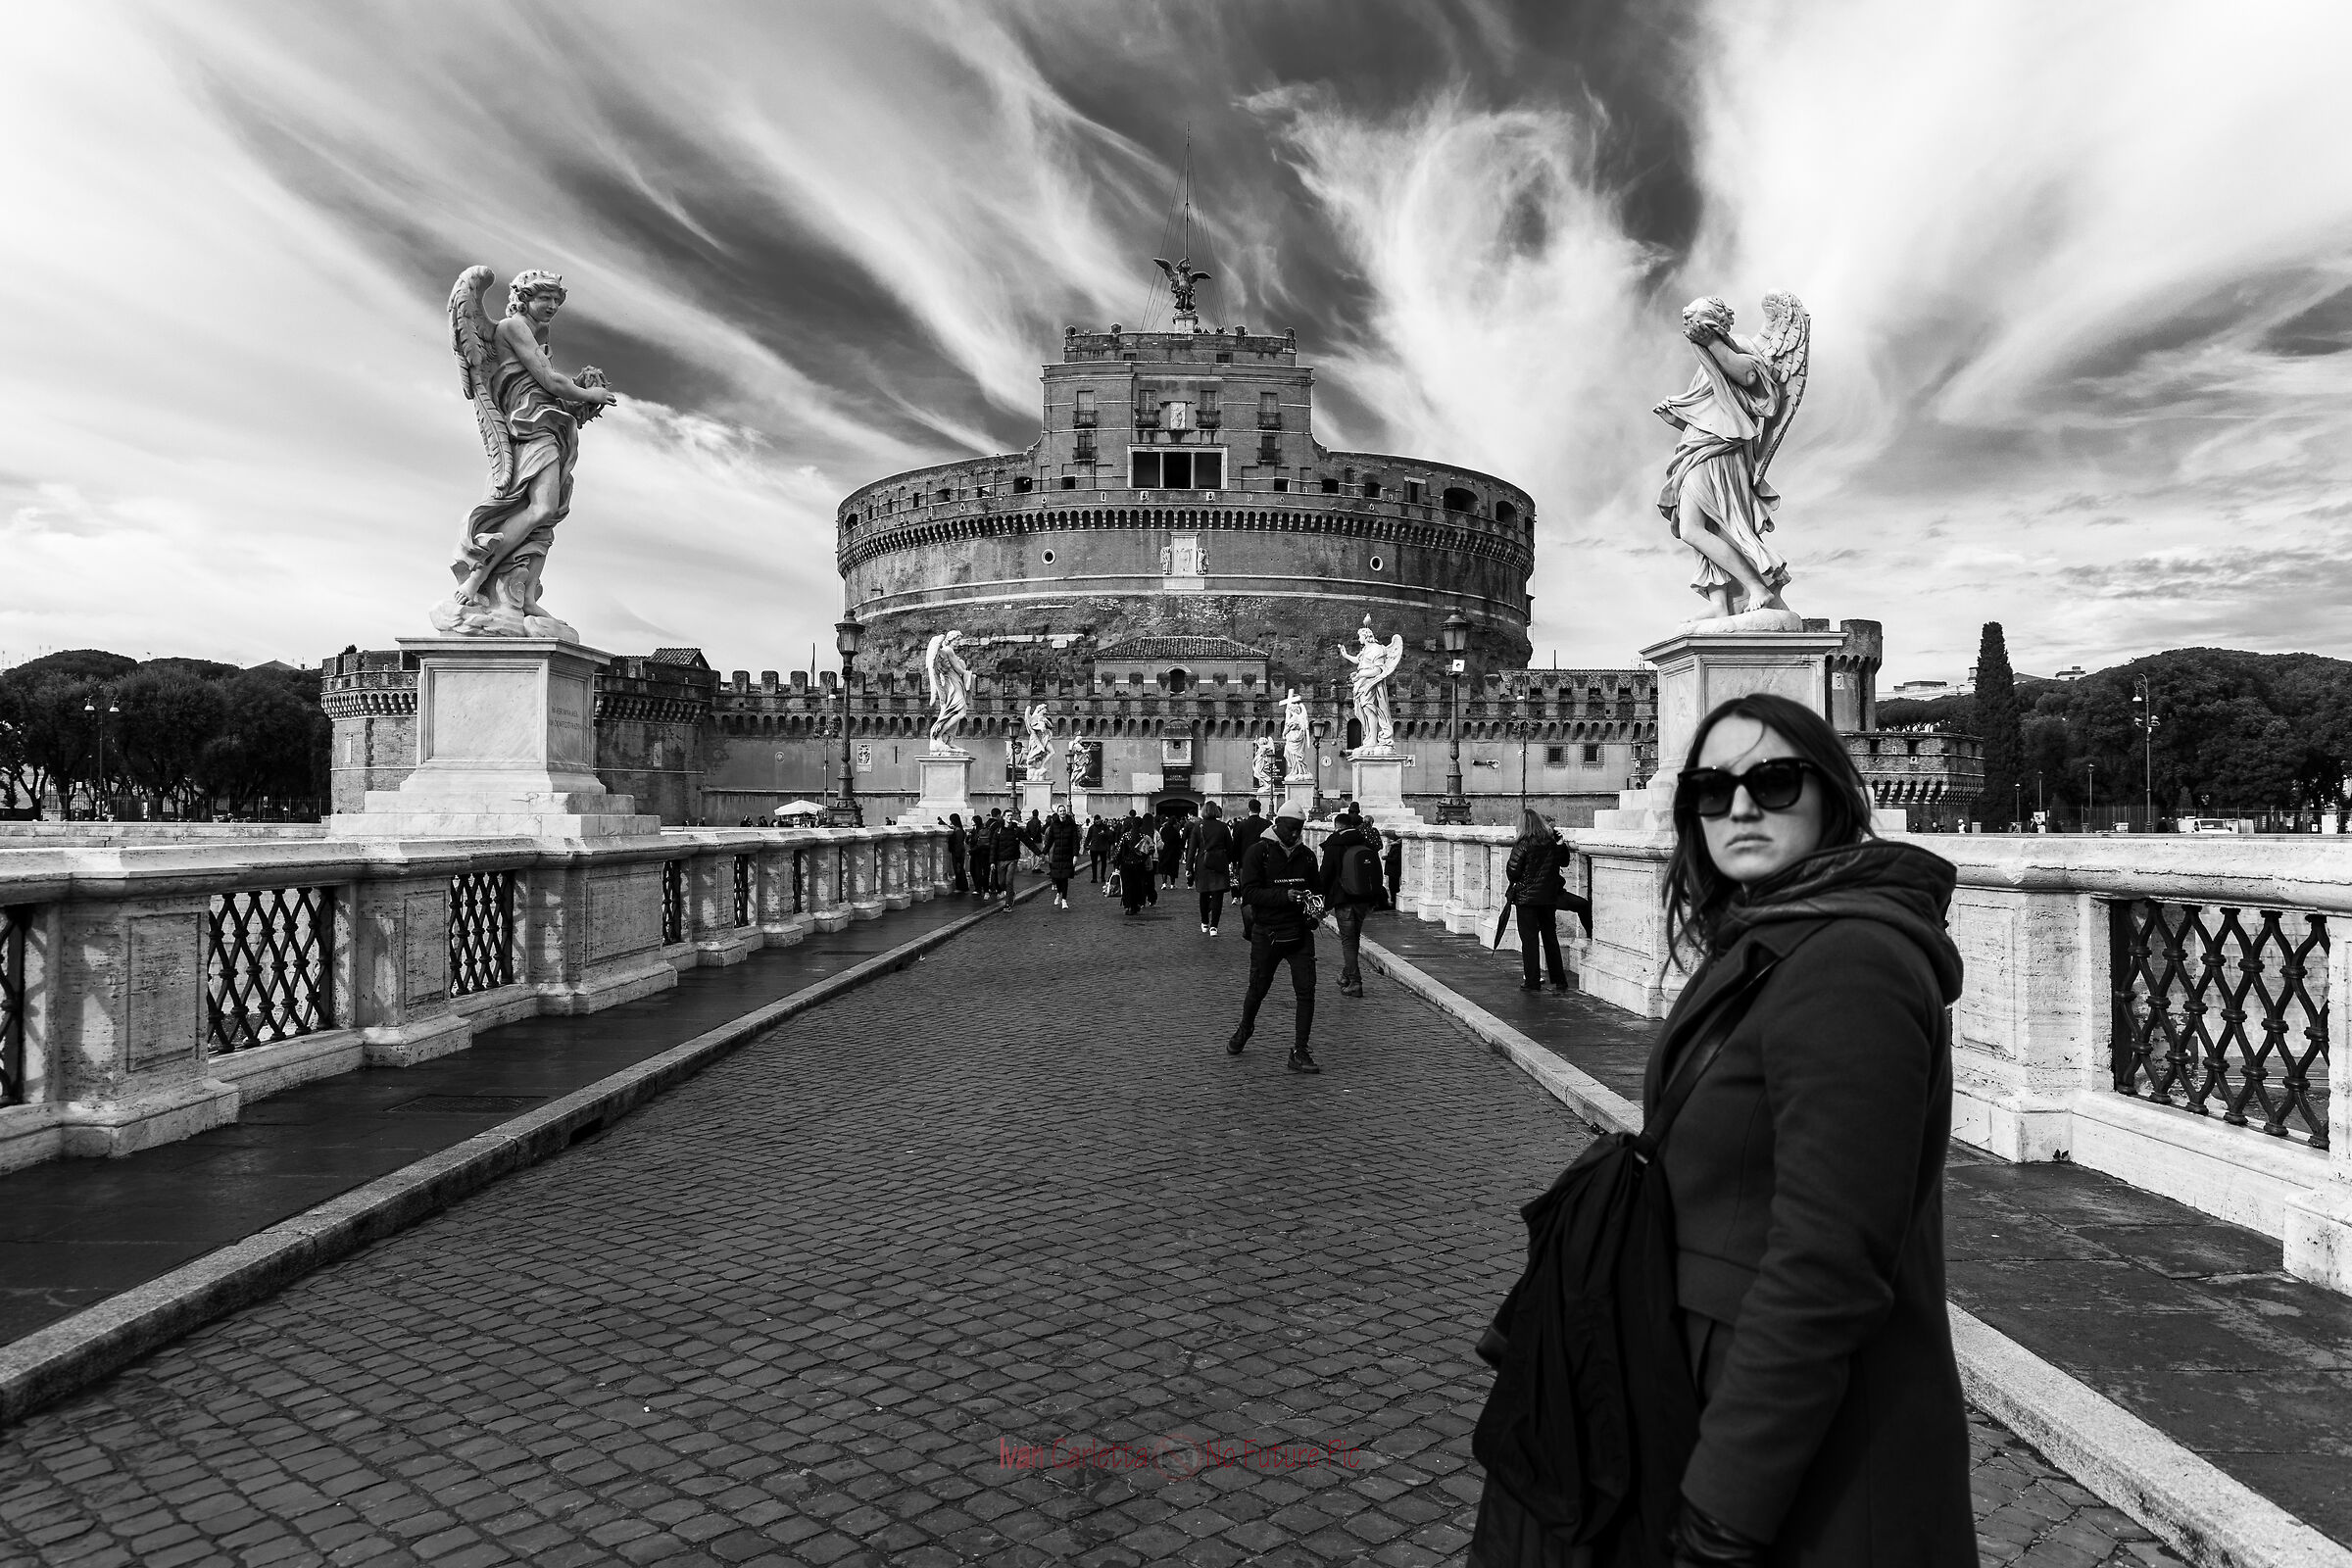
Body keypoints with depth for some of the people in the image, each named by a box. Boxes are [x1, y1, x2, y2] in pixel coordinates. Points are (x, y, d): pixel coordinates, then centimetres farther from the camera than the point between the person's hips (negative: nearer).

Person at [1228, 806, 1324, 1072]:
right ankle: (1244, 1029, 41)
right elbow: (1249, 893, -15)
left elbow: (1317, 888, 21)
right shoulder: (1258, 853, -7)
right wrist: (1285, 895, -25)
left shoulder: (1306, 855, 8)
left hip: (1300, 933, 3)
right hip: (1266, 933, -3)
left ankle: (1299, 1053, 0)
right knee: (1258, 990, 10)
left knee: (1306, 990, -7)